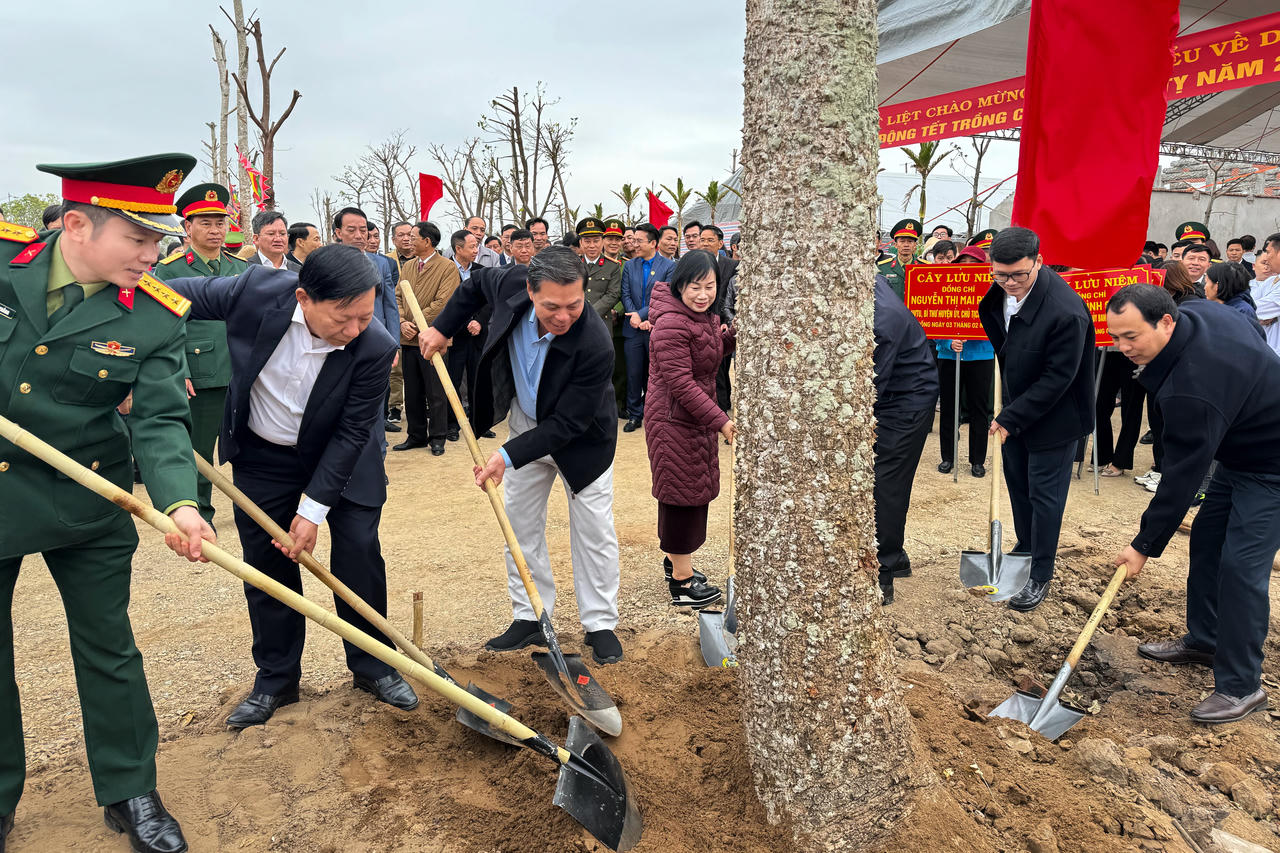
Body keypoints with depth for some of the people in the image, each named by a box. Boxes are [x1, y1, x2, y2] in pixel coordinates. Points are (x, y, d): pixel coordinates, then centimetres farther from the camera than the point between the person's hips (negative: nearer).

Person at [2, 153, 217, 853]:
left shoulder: (158, 317, -12)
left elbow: (160, 420, -17)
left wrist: (178, 503, -35)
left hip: (87, 501, -1)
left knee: (108, 646, 8)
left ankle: (130, 792, 27)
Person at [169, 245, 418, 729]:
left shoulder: (374, 348, -29)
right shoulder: (259, 290, -27)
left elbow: (351, 433, -22)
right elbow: (177, 296, -9)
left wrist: (313, 507, -22)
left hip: (339, 458, -1)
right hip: (261, 457, 2)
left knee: (360, 552, -2)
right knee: (266, 564, 7)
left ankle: (373, 667, 19)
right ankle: (275, 679, 24)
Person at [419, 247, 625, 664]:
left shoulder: (595, 346, -38)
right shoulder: (512, 283, -24)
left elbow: (567, 423, -30)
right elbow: (478, 282, 2)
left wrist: (509, 456, -32)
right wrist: (443, 327, 0)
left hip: (580, 438, -5)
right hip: (526, 421, 5)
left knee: (594, 531, 1)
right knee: (520, 524, 9)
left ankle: (600, 625, 17)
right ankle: (530, 618, 22)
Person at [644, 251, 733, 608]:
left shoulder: (706, 316, 9)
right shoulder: (671, 324, -22)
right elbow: (681, 383, -24)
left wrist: (727, 338, 0)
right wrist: (721, 420, -25)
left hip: (698, 418, 10)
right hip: (674, 421, -10)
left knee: (694, 492, 19)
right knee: (682, 494, -1)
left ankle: (676, 559, 37)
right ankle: (682, 581, 11)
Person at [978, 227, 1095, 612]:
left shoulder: (1066, 312, -31)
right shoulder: (1000, 290, -9)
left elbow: (1057, 379, -26)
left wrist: (1010, 419, -22)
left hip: (1053, 416, -7)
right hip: (1016, 406, 8)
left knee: (1044, 494, 2)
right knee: (1016, 480, 21)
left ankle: (1040, 576, 17)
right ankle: (1025, 545, 44)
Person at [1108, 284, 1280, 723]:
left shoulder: (1192, 387, -37)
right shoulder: (1198, 311, -10)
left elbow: (1182, 476, -30)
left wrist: (1145, 546, -21)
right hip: (1239, 450, 11)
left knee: (1241, 565, -12)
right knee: (1206, 541, 15)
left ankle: (1241, 687, -1)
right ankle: (1203, 641, 30)